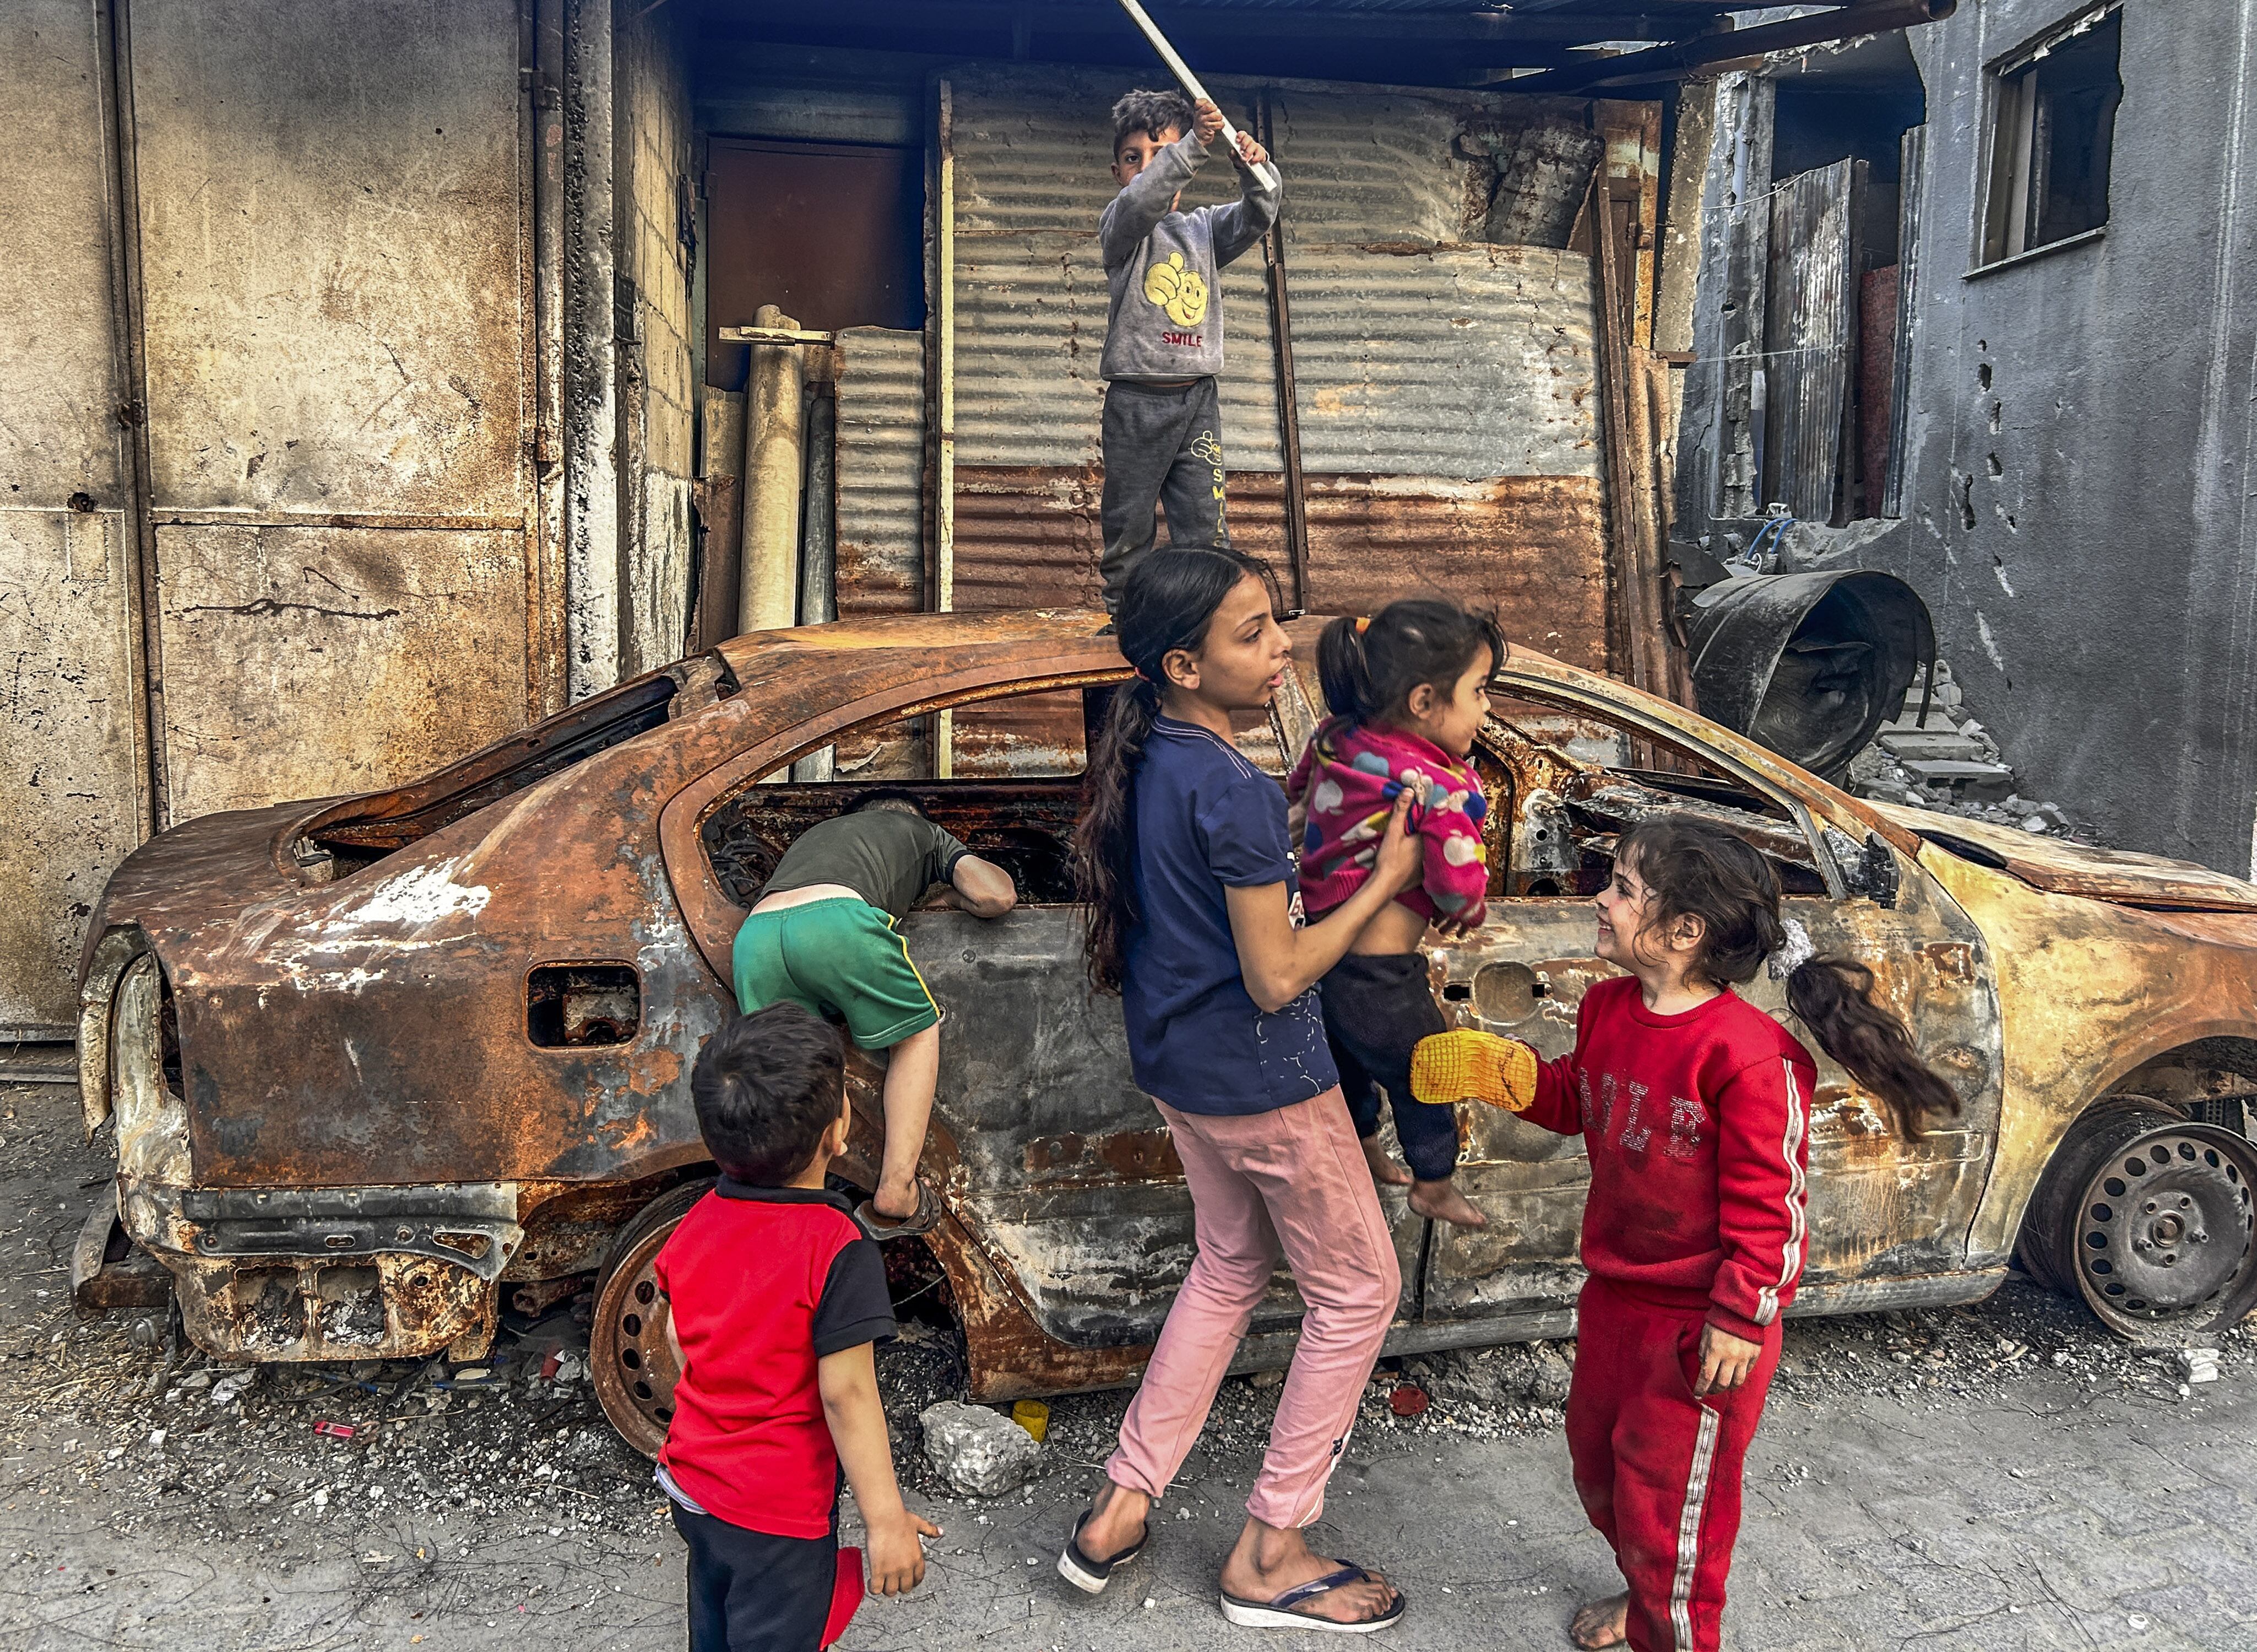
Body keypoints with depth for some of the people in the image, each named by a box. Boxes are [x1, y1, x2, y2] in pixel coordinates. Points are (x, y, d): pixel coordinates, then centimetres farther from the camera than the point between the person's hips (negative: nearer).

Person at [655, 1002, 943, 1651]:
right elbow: (845, 1394, -25)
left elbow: (677, 1337, 6)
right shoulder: (837, 1250, -27)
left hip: (690, 1482, 6)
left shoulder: (698, 1222, -7)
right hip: (778, 1514, -6)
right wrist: (886, 1519, -17)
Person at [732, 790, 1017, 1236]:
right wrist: (954, 896, 46)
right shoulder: (923, 831, 36)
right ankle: (895, 1192, 8)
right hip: (839, 919, -4)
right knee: (917, 1033, 19)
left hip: (755, 934, 4)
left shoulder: (813, 834, 46)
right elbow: (999, 897, 25)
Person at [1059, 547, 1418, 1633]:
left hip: (1176, 1065, 8)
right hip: (1262, 1079, -8)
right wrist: (1386, 881, -13)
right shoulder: (1235, 792, -27)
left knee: (1231, 1266, 26)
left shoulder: (1142, 761, -1)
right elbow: (1278, 979, -22)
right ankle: (1267, 1554, 22)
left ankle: (1122, 1506, 30)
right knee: (1358, 1290, 12)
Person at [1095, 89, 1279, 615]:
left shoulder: (1205, 228, 15)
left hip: (1198, 398, 3)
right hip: (1136, 399, -3)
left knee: (1204, 523, 2)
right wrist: (1193, 145, -30)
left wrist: (1255, 172, -21)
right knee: (1128, 522, 4)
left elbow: (1256, 218, 0)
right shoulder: (1118, 227, 2)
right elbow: (1140, 201, -20)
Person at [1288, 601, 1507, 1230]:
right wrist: (1471, 909, -2)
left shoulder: (1334, 737, -5)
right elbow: (1460, 883, -26)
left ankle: (1365, 1150, 56)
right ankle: (1434, 1185, 41)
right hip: (1376, 975, -7)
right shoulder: (1441, 789, -28)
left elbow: (1299, 789, 14)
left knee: (1351, 1060, 31)